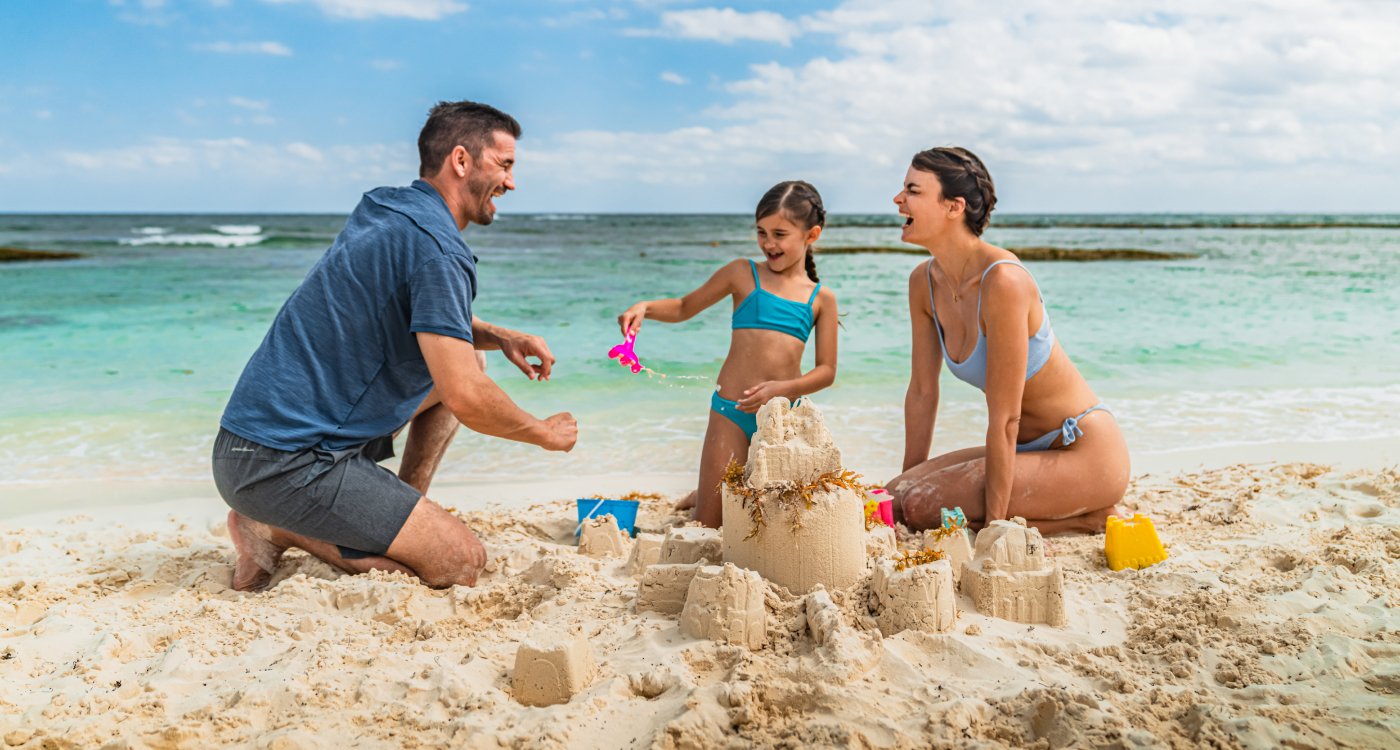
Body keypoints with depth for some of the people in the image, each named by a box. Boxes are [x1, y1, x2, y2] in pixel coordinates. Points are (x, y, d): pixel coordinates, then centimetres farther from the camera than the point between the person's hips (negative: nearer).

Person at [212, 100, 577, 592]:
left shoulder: (387, 211, 11)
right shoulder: (434, 247, -19)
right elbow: (466, 399, -25)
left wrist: (499, 337, 10)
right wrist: (545, 433, -6)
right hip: (284, 462, -10)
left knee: (462, 361, 16)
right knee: (462, 564, -11)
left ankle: (400, 522, 14)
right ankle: (281, 531, -3)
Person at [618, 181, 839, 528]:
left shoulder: (821, 298, 5)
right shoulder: (743, 274, 3)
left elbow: (826, 370, 2)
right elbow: (684, 307, 13)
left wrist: (782, 388, -15)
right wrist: (645, 307, -6)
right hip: (732, 412, -1)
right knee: (710, 526, -2)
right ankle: (706, 495, 30)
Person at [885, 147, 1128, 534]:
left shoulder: (1002, 281, -25)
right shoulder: (923, 282, 0)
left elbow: (1004, 419, -24)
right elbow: (922, 392, 6)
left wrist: (994, 523, -20)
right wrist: (907, 481, 8)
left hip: (1086, 453, -8)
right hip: (1030, 448, 8)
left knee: (919, 506, -21)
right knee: (893, 496, -2)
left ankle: (1086, 518, -4)